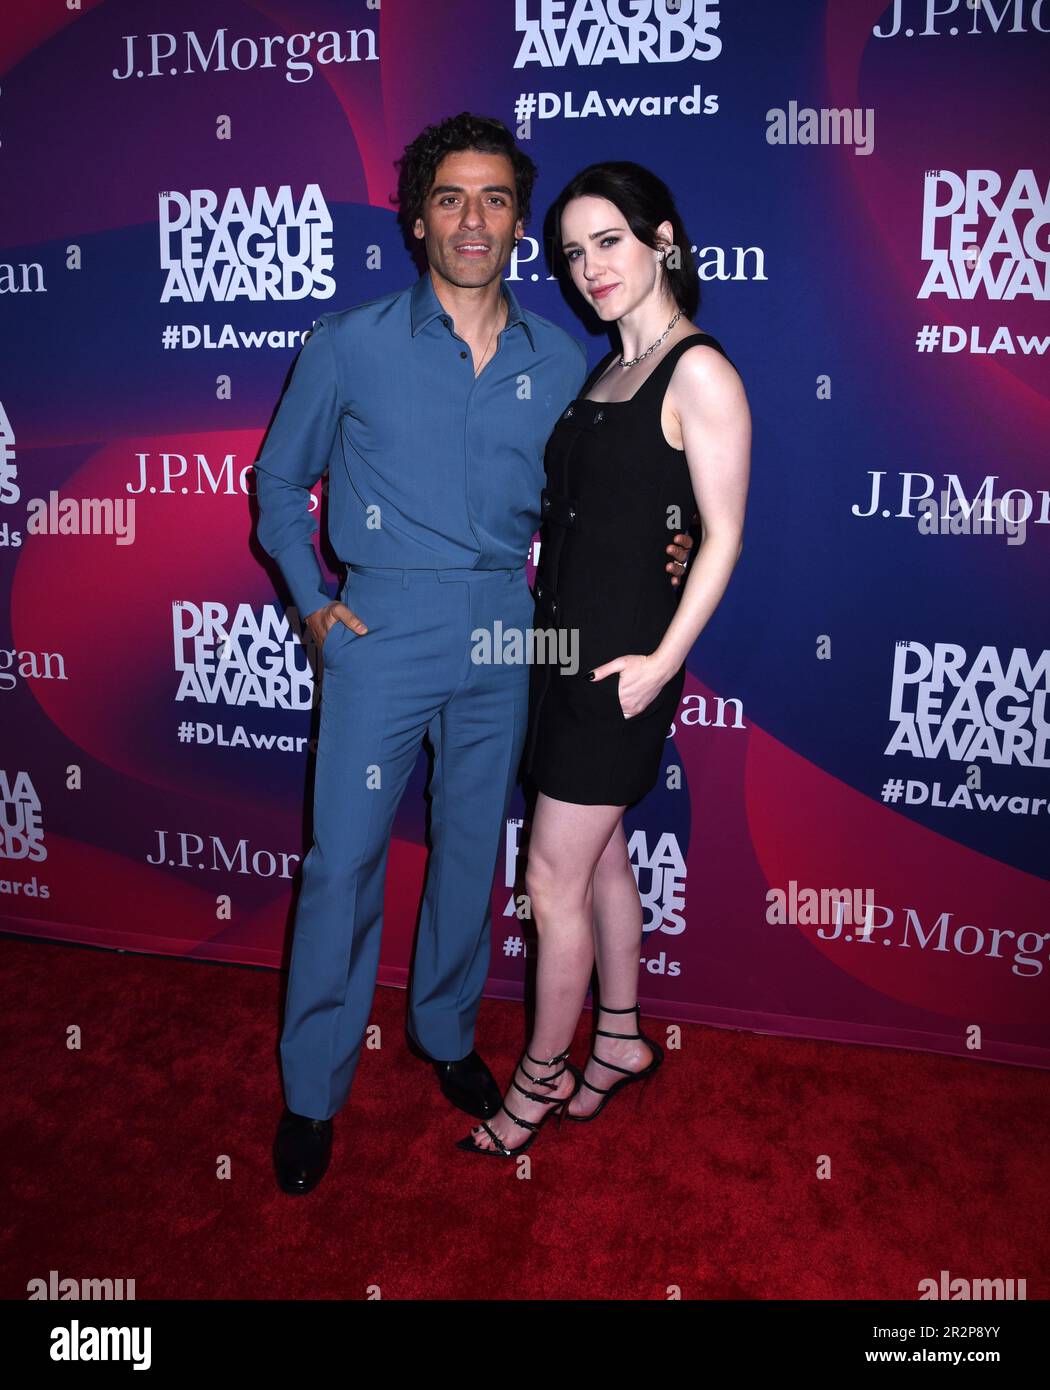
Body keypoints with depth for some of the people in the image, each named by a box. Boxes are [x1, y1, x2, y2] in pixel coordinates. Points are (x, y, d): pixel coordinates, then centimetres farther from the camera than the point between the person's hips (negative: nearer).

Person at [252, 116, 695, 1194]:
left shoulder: (559, 363, 5)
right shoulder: (350, 346, -2)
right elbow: (279, 482, 7)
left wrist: (648, 557, -2)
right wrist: (313, 602, -3)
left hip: (504, 638, 3)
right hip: (381, 633, -3)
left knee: (474, 849, 14)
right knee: (344, 860, 1)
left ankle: (446, 1030, 38)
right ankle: (312, 1090, 19)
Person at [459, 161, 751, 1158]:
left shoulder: (698, 372, -12)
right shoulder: (604, 372, 14)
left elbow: (722, 535, -14)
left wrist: (662, 660, -18)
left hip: (621, 665, -8)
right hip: (563, 646, 8)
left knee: (553, 884, 1)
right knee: (599, 853, 18)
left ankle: (541, 1074, 21)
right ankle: (620, 1041, 36)